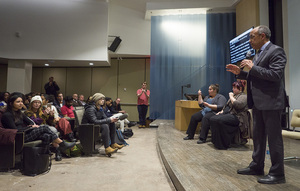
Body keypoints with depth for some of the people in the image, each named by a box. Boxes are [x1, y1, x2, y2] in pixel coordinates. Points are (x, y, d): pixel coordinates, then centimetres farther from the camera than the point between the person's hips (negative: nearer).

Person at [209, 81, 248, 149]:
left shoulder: (243, 96, -5)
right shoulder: (234, 95, 23)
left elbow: (237, 105, -24)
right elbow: (227, 105, 28)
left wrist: (231, 96, -10)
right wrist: (222, 111, 11)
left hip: (237, 117, -9)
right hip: (228, 114, 9)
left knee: (220, 120, -33)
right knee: (212, 119, -12)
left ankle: (224, 144, -22)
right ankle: (216, 141, -6)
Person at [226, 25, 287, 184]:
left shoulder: (276, 51, -9)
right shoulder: (258, 54, 18)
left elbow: (276, 75, -21)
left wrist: (253, 67, -18)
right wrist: (240, 72, 10)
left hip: (270, 101, -9)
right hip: (258, 102, 10)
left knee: (274, 137, 0)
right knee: (258, 136, 15)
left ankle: (277, 174, 12)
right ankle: (256, 167, 28)